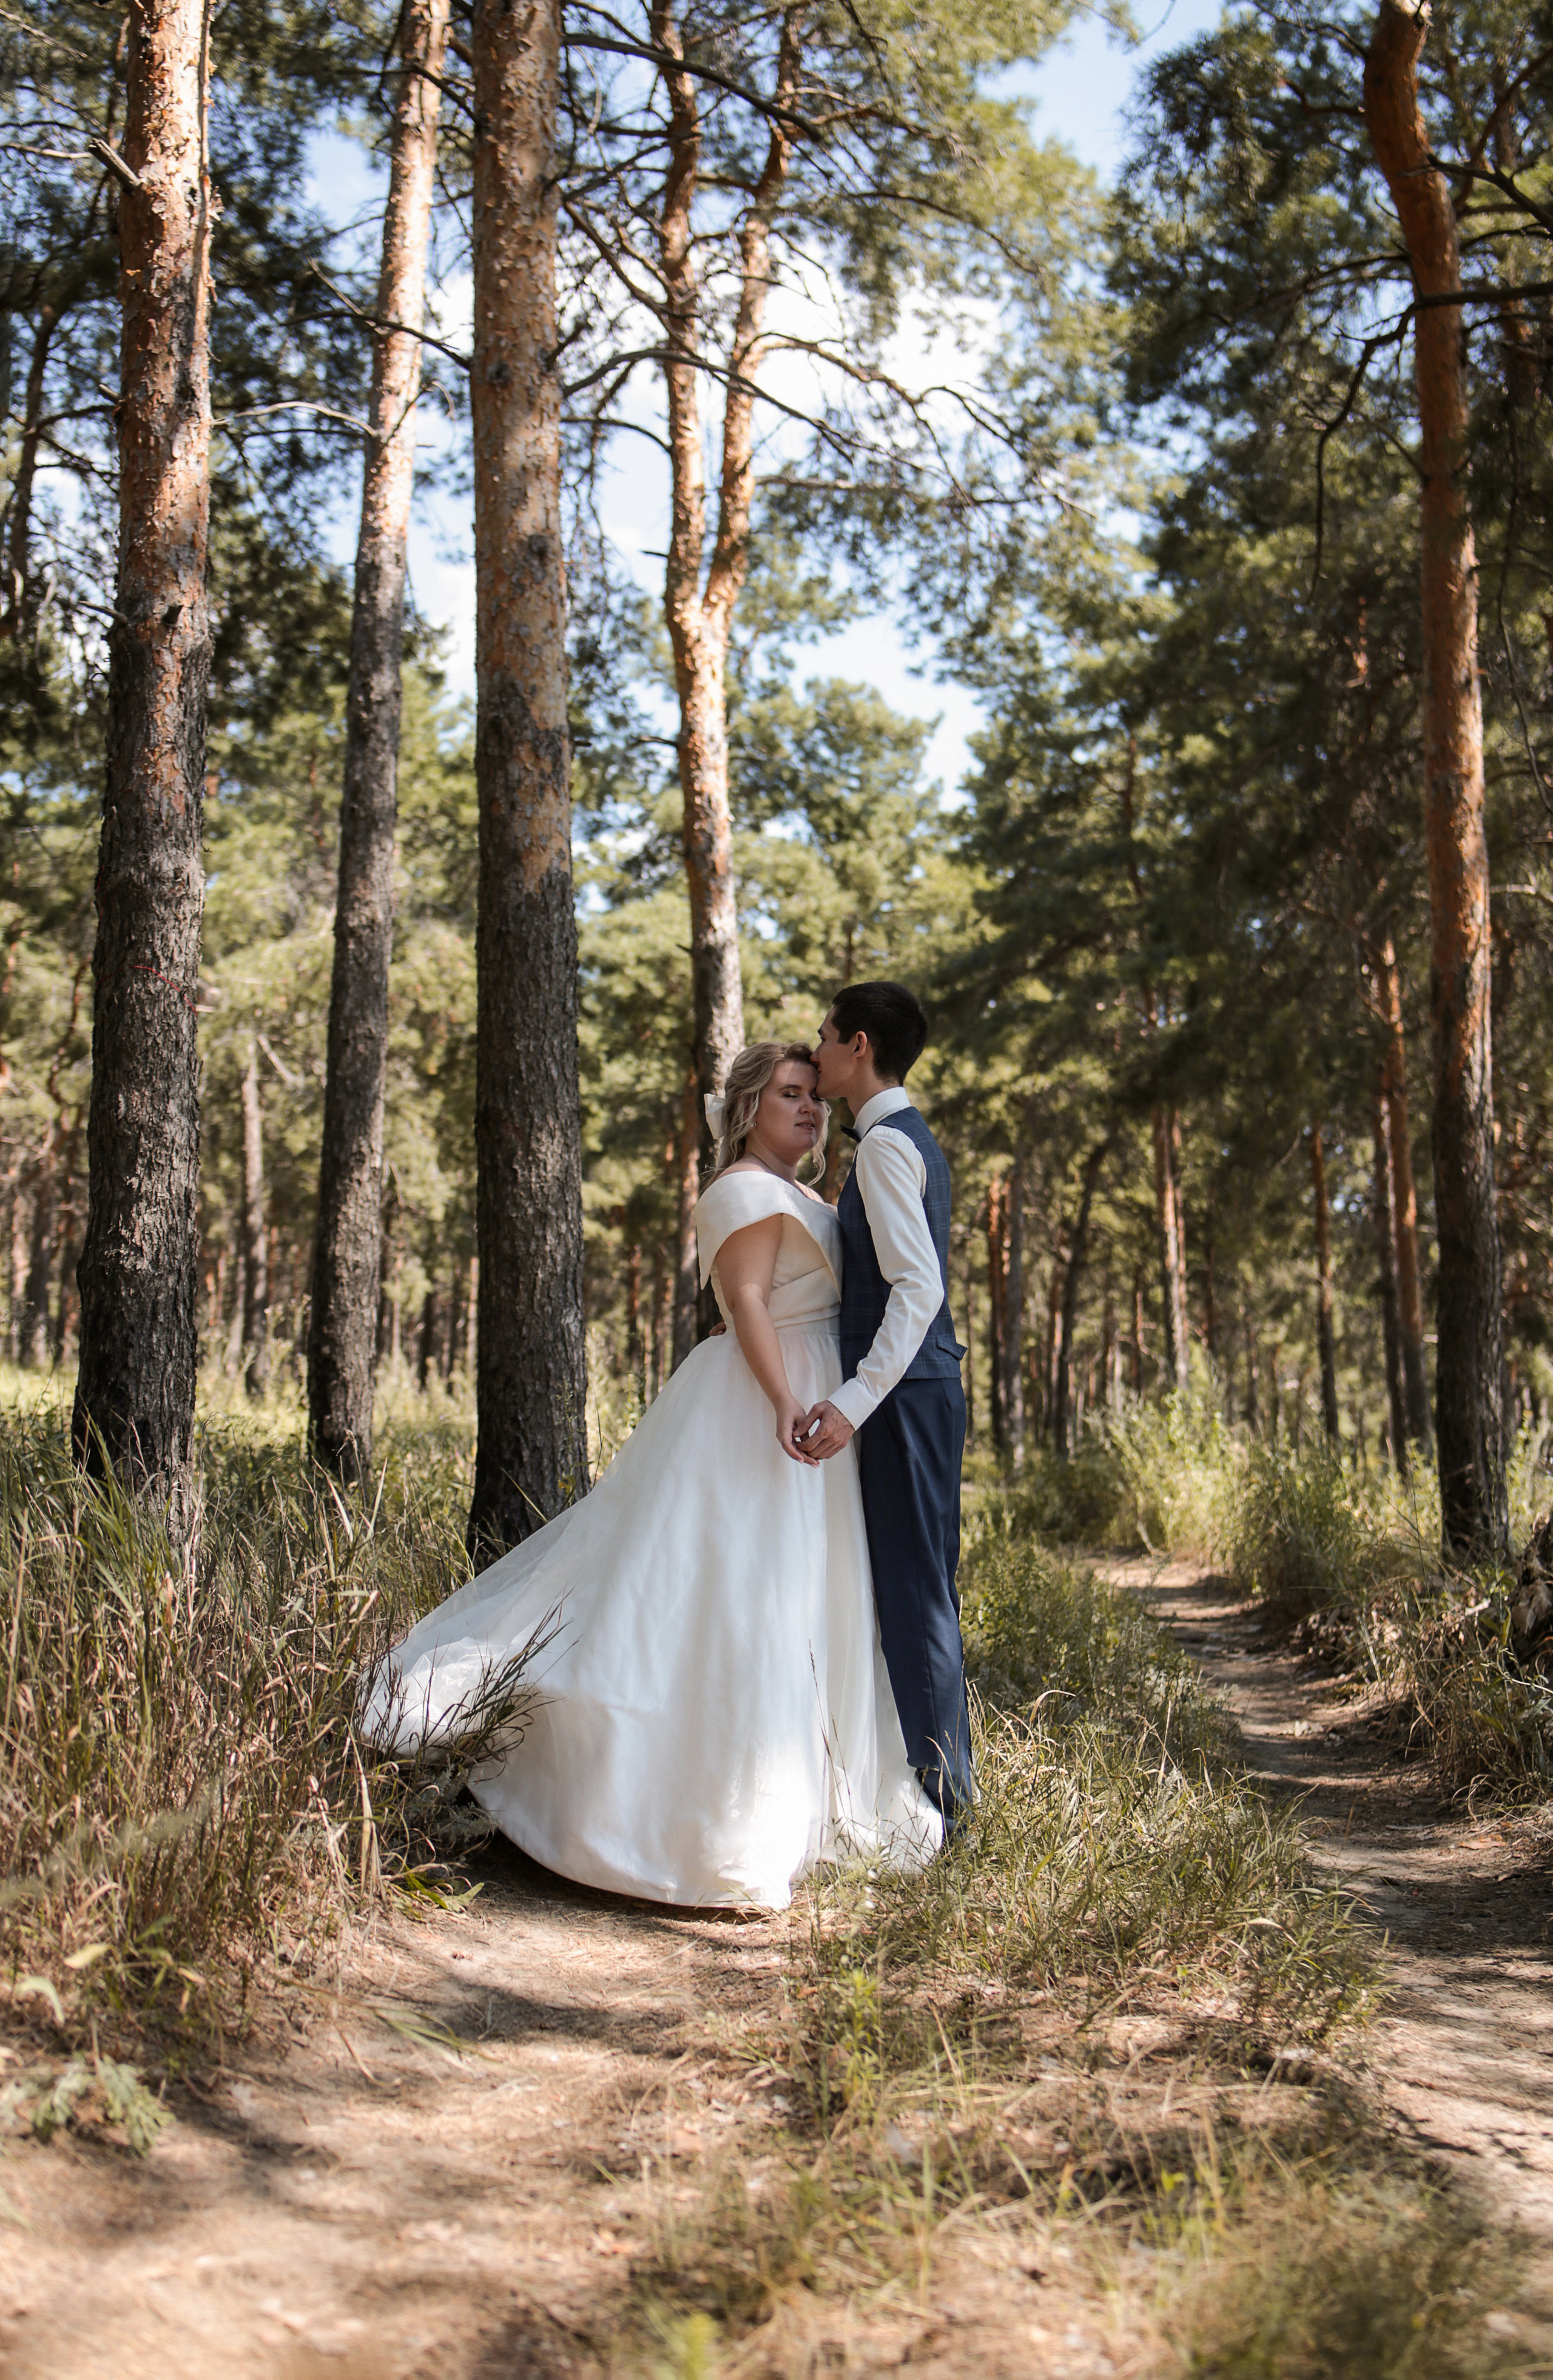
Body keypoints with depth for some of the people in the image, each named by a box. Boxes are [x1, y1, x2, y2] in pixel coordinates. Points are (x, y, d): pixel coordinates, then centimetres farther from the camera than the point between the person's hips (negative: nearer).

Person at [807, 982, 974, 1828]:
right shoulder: (910, 1138, 18)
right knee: (923, 1590, 15)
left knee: (911, 1591, -5)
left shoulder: (886, 1143, -13)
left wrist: (856, 1400, -30)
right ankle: (945, 1781, 25)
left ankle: (933, 1796, 3)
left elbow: (918, 1287, -23)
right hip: (923, 1388, 10)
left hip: (905, 1395, -10)